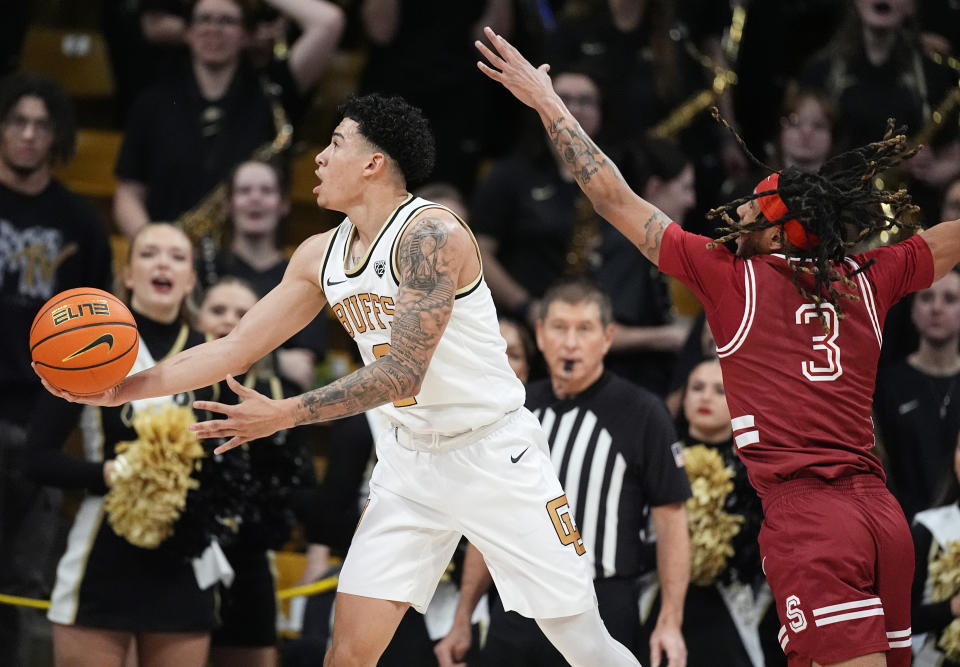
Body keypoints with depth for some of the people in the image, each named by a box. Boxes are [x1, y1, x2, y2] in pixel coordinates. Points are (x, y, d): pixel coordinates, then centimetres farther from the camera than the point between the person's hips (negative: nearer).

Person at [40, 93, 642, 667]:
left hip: (494, 452, -7)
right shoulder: (321, 256, 5)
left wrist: (283, 416, -23)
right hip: (411, 459, 7)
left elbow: (402, 374, -25)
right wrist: (122, 389, 4)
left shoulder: (430, 235, -20)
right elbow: (235, 350, 11)